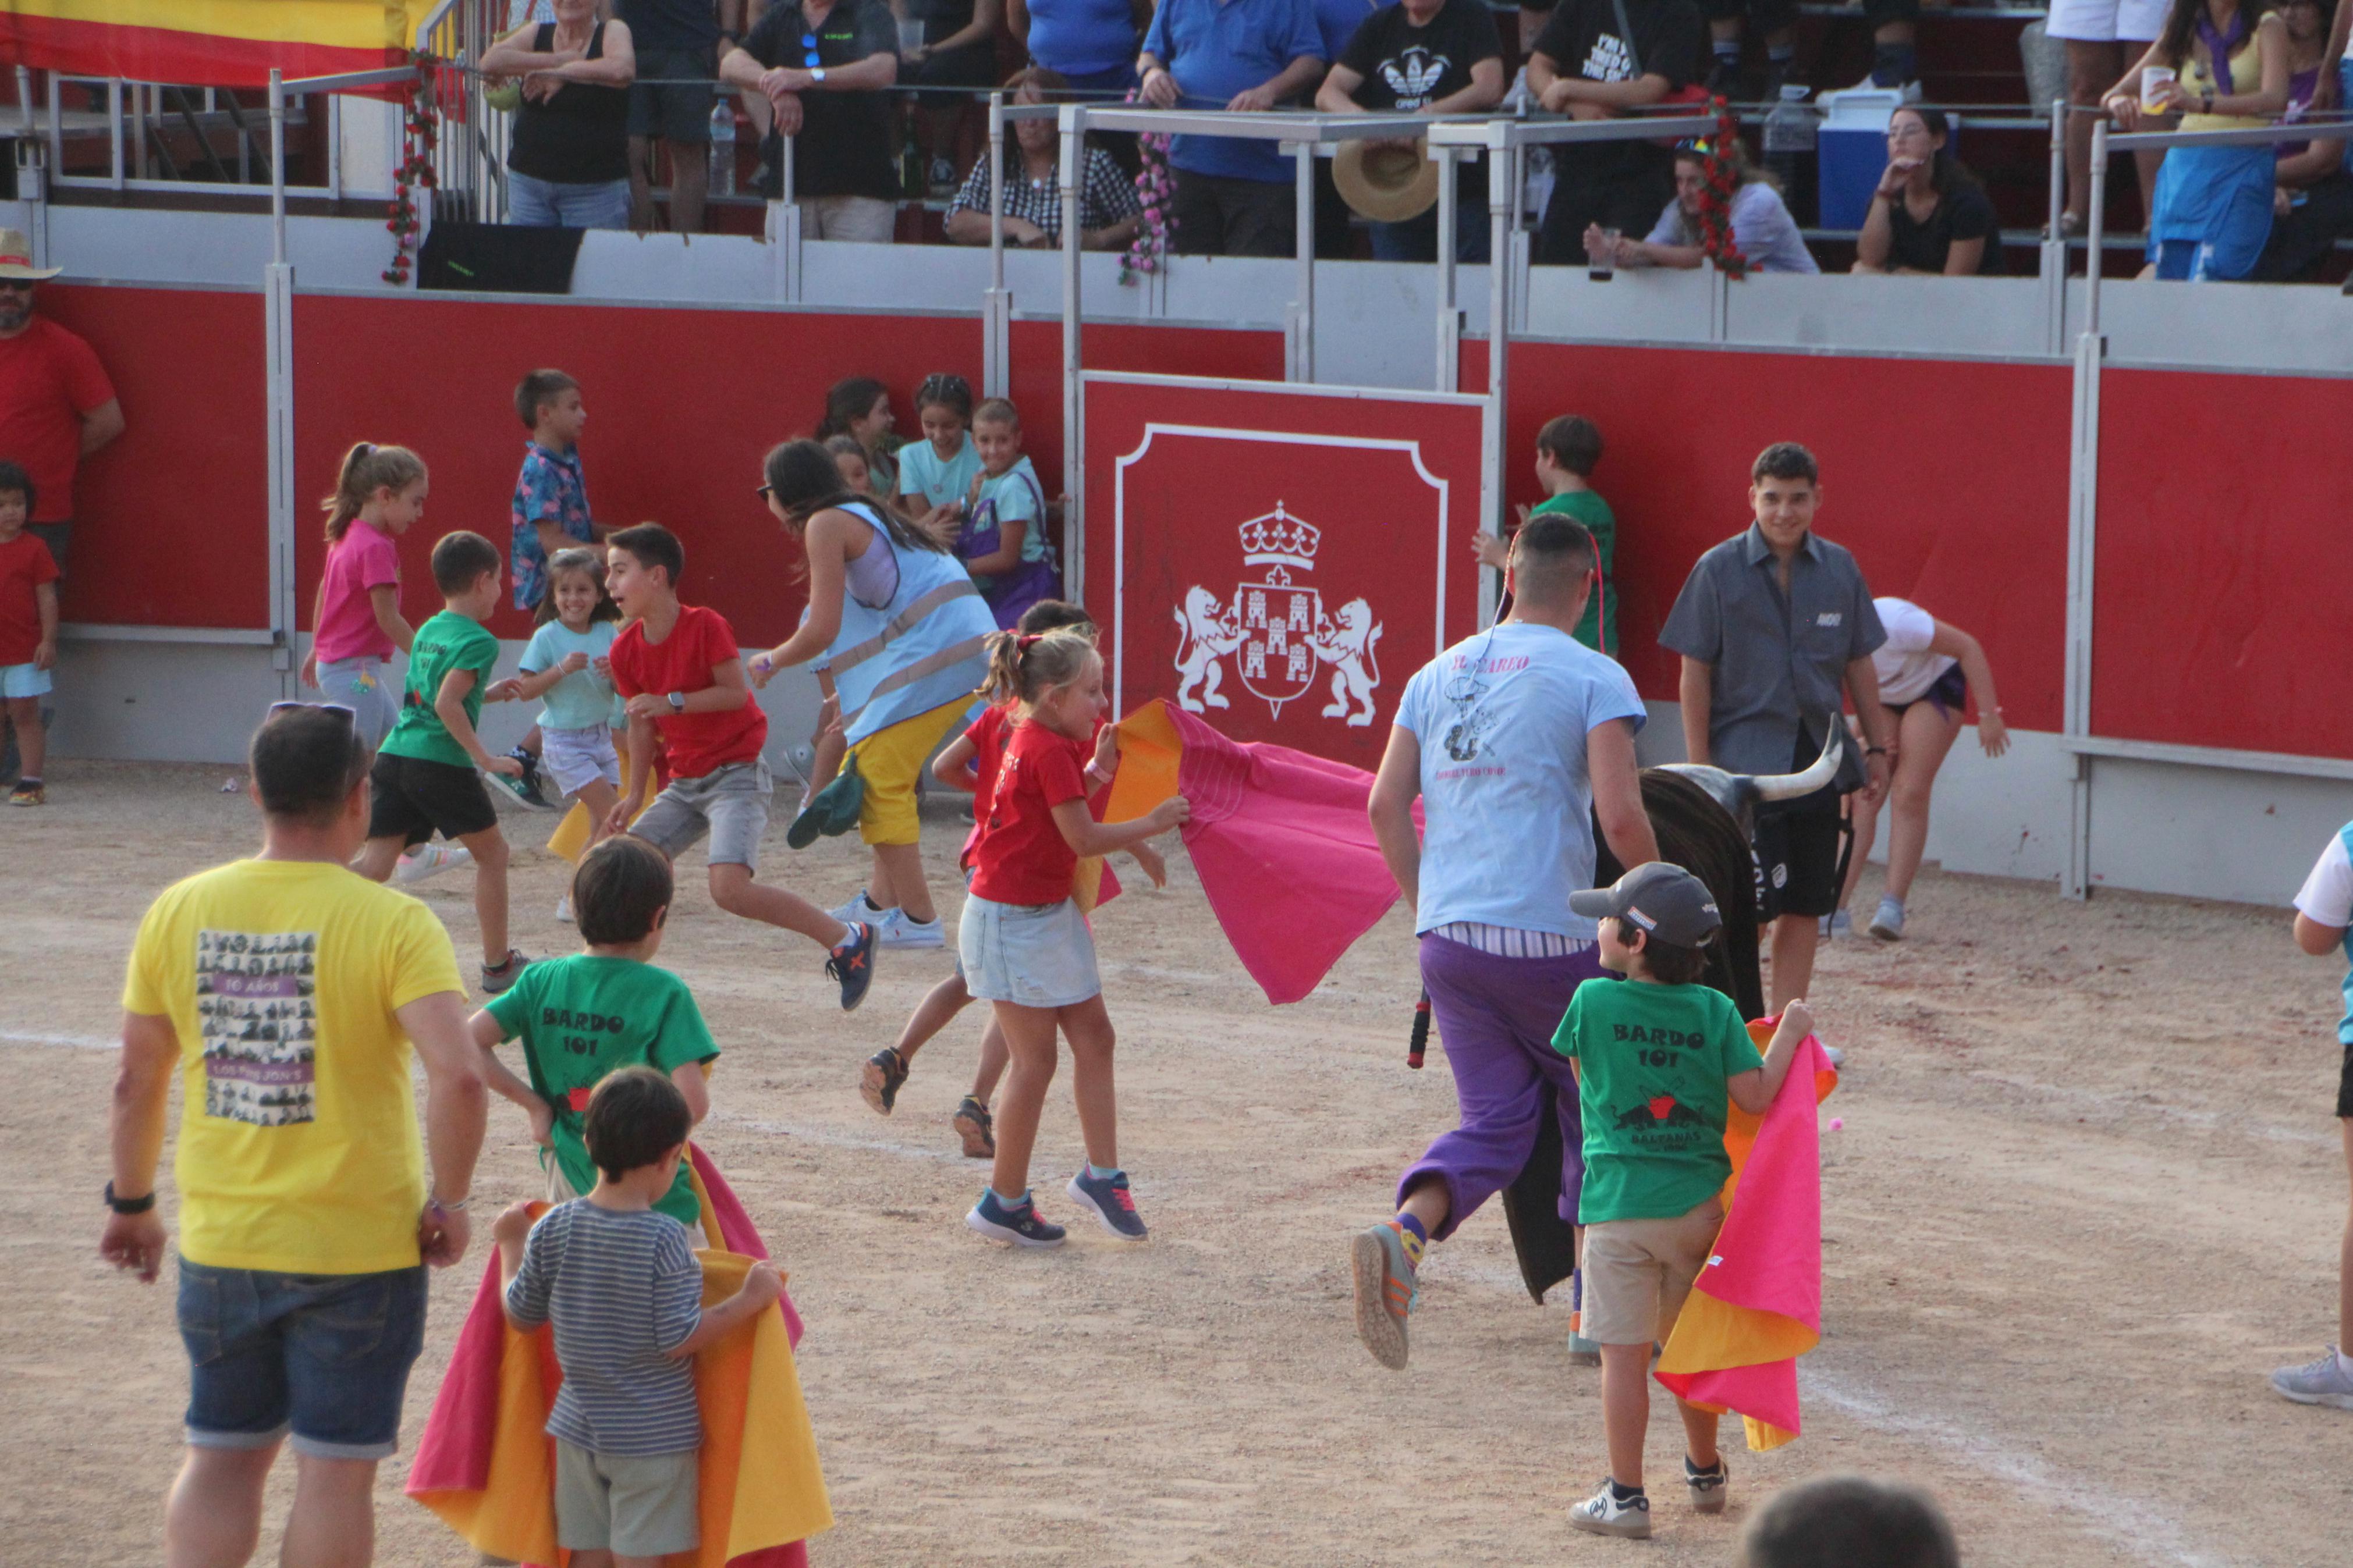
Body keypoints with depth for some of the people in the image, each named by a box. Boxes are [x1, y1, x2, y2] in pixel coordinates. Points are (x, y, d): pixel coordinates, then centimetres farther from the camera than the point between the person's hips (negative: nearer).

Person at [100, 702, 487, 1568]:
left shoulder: (179, 911, -1)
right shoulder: (392, 924, -13)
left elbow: (136, 1083, 5)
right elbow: (458, 1078, -24)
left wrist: (132, 1203, 18)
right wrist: (449, 1200, -10)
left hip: (219, 1244, 4)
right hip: (361, 1251, -4)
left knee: (220, 1461, 17)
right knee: (336, 1470, 7)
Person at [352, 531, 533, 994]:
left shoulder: (428, 631, 18)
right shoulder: (478, 641, -7)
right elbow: (447, 705, -18)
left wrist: (489, 694, 34)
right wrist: (485, 759, -14)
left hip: (395, 755, 7)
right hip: (441, 764, -7)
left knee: (376, 863, -1)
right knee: (492, 853, 13)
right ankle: (497, 964, 19)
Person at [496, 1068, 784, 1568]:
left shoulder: (552, 1230, -4)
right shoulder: (664, 1239, -19)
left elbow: (521, 1314, 6)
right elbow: (678, 1338, -19)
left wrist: (511, 1247, 22)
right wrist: (750, 1300, -11)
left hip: (578, 1427, 5)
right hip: (654, 1433, -5)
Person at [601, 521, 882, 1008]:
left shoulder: (705, 626, -16)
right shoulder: (625, 650, 3)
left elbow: (736, 693, -19)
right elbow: (641, 724, 12)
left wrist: (671, 702, -26)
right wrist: (634, 794, 10)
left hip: (736, 774, -8)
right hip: (684, 781, 8)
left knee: (730, 888, -24)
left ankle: (846, 939, -12)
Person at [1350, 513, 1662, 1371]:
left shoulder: (1439, 674, 12)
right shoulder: (1595, 679, -6)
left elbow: (1387, 804, 10)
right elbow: (1620, 817, -14)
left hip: (1449, 938, 5)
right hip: (1549, 939, -5)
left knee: (1495, 1122, 10)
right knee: (1594, 1117, 15)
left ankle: (1401, 1237, -19)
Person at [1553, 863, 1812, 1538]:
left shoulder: (1593, 1002, -8)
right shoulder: (1716, 1011, -4)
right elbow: (1754, 1096, -7)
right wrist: (1789, 1035, 7)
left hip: (1617, 1204, -3)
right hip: (1697, 1202, 3)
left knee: (1624, 1355, -1)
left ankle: (1626, 1496, 0)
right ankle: (1706, 1474, 33)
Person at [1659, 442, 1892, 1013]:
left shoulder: (1839, 569, 5)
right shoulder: (1719, 570, -5)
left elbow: (1859, 667, 13)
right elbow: (1695, 672, -4)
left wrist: (1876, 750, 11)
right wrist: (1699, 765, -8)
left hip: (1817, 762, 4)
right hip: (1744, 763, -4)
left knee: (1805, 905, 7)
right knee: (1745, 908, -8)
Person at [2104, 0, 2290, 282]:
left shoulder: (2267, 27, -1)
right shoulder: (2182, 34, 11)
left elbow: (2275, 99, -18)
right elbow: (2113, 96, 10)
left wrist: (2202, 104, -32)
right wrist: (2117, 101, -17)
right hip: (2183, 164, 3)